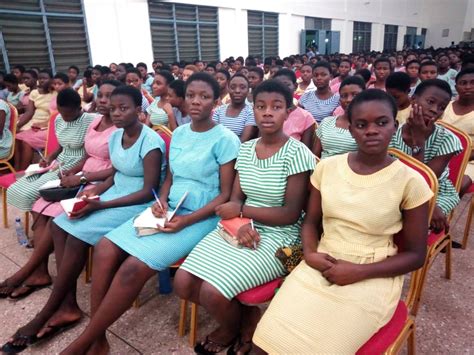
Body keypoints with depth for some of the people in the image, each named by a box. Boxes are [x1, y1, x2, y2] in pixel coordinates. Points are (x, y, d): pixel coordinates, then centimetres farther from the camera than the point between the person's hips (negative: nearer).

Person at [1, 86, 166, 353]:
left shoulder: (151, 142, -19)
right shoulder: (115, 136, 6)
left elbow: (149, 192, -21)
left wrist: (101, 205, -22)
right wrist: (96, 190, -5)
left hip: (140, 204, -8)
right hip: (114, 194, 9)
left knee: (78, 234, -21)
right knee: (61, 225, -8)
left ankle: (46, 313, -2)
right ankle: (68, 305, -4)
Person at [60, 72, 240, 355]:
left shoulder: (226, 139, -9)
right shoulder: (178, 133, 11)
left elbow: (226, 195, -10)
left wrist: (186, 220, -19)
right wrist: (161, 201, -5)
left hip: (201, 218, -6)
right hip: (168, 210, 7)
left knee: (134, 266, -24)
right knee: (106, 248, -15)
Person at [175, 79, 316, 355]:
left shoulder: (298, 153, -13)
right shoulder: (245, 149, 6)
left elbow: (291, 214, -14)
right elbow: (235, 199, 4)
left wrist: (241, 211, -13)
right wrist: (240, 224, -18)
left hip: (278, 237, -6)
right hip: (243, 229, 6)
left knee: (212, 293, -19)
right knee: (184, 284, -6)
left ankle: (233, 329, 18)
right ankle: (245, 313, 18)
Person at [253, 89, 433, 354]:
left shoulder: (410, 181, -8)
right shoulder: (327, 167, 1)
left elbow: (415, 255, -2)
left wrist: (360, 272, -15)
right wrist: (310, 253, -10)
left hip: (372, 277, -2)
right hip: (321, 266, 3)